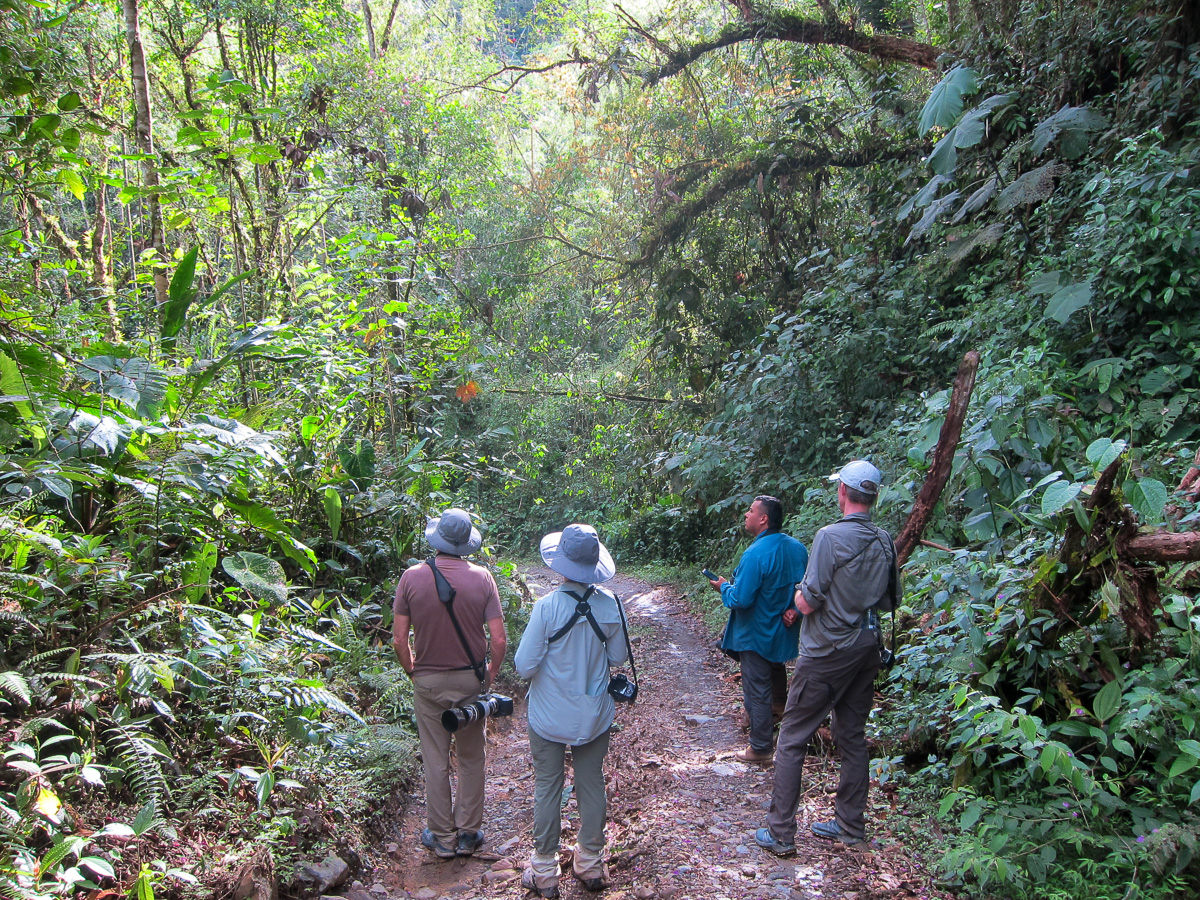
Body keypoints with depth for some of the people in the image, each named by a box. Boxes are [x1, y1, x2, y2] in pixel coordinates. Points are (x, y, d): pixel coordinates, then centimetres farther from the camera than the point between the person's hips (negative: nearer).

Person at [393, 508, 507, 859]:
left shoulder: (412, 576, -12)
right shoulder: (481, 577, -11)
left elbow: (399, 639, -10)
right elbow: (499, 639, -12)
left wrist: (412, 671, 8)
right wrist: (490, 675, 5)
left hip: (428, 682, 0)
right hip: (470, 679, 1)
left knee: (435, 761, 12)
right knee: (471, 759, 16)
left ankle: (442, 837, 24)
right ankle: (468, 834, 26)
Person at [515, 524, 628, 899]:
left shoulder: (547, 607, -22)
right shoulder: (609, 605, -12)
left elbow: (524, 666, -17)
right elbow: (618, 656, 1)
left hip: (550, 716, -3)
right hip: (594, 714, 3)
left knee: (547, 788, 11)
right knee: (592, 785, 16)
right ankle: (591, 864, 31)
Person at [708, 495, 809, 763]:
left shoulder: (755, 555, -28)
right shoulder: (798, 548, -3)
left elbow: (741, 599, -26)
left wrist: (723, 588, -9)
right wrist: (794, 611, 6)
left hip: (757, 635, -8)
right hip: (785, 631, 8)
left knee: (757, 691, 4)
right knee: (776, 666, 34)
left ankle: (760, 748, 15)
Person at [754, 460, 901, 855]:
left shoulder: (831, 536, -19)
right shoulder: (885, 541, 2)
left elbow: (807, 602, -19)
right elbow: (890, 601, 13)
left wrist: (800, 594, 2)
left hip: (827, 652, -7)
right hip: (867, 649, 7)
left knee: (791, 740, 2)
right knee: (853, 737, 17)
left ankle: (781, 834, 5)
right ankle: (851, 825, 26)